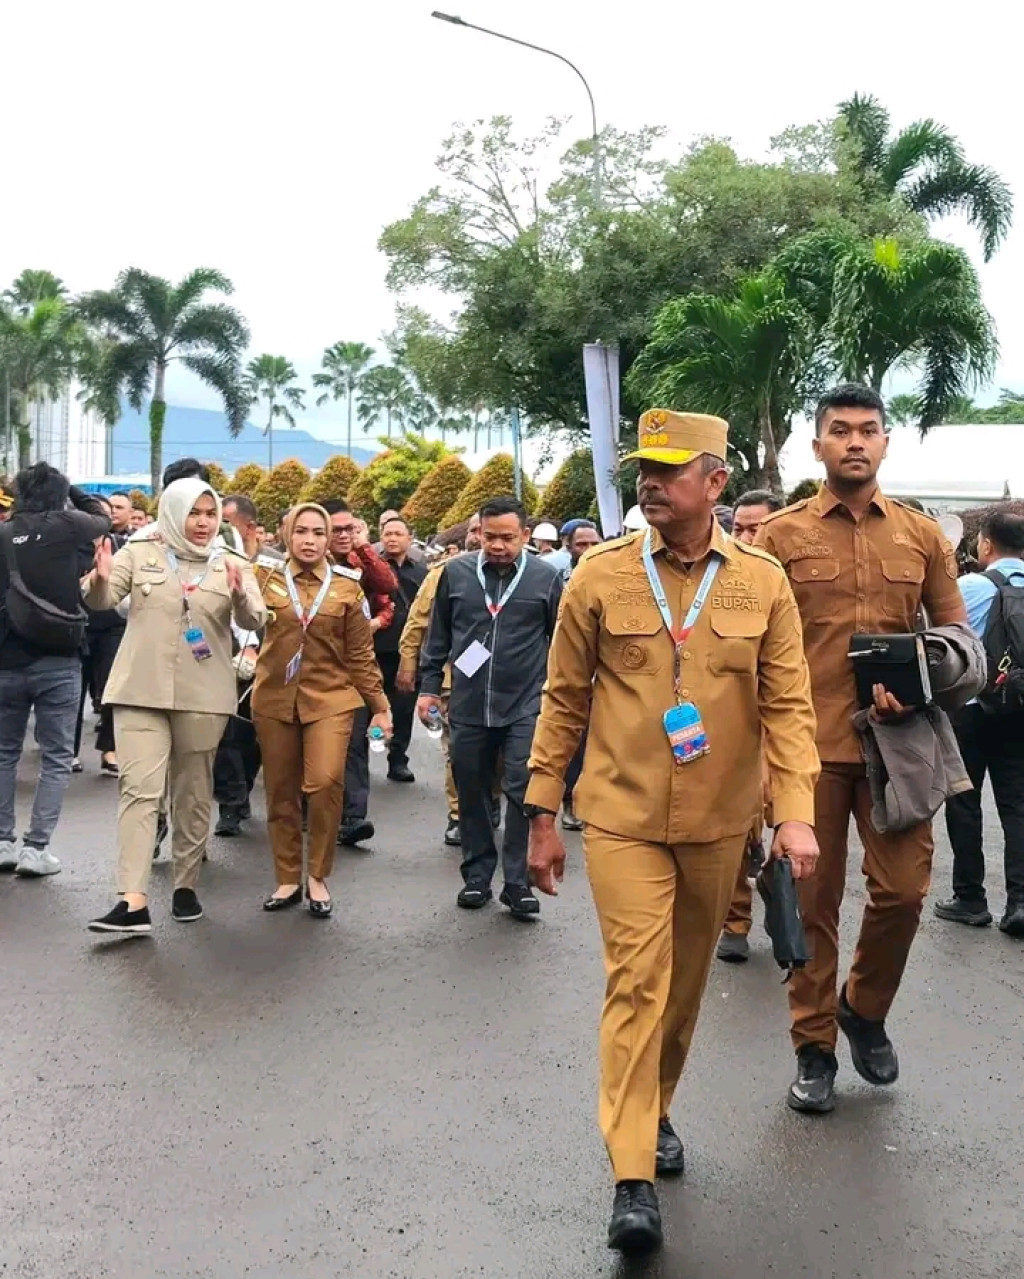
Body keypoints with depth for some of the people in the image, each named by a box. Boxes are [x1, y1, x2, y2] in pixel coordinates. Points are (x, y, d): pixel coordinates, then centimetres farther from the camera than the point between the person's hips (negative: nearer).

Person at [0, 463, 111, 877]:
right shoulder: (64, 525, -8)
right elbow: (102, 519, 12)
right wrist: (70, 490, 19)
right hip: (57, 659, -3)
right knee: (56, 757, 5)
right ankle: (35, 847, 1)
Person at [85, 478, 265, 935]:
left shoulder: (230, 564, 5)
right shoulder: (139, 553, 3)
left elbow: (254, 620, -7)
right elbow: (101, 601, -6)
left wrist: (239, 595, -29)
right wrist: (100, 579, -29)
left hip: (203, 695, 1)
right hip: (141, 691, -1)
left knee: (193, 792, 10)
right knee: (139, 788, -9)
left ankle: (186, 886, 23)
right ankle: (133, 902, -14)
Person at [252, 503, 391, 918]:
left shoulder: (346, 587, 3)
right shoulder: (266, 579, 5)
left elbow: (361, 653, 6)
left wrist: (379, 705, 5)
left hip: (330, 697, -1)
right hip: (275, 699, 1)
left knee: (326, 782, -16)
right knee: (280, 793, 6)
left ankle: (318, 876, 2)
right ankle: (288, 879, 21)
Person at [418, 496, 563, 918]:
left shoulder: (545, 577, -3)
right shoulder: (456, 573, 1)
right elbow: (438, 635, 10)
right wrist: (430, 687, 9)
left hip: (526, 706, -2)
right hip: (468, 706, 2)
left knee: (523, 793, -4)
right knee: (472, 794, 11)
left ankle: (518, 882, 6)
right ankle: (477, 875, 25)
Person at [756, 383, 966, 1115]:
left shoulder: (922, 535, 8)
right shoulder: (781, 535, 1)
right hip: (809, 744, -2)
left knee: (904, 889, -1)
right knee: (814, 902, 6)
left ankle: (865, 1010, 28)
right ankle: (814, 1048, 22)